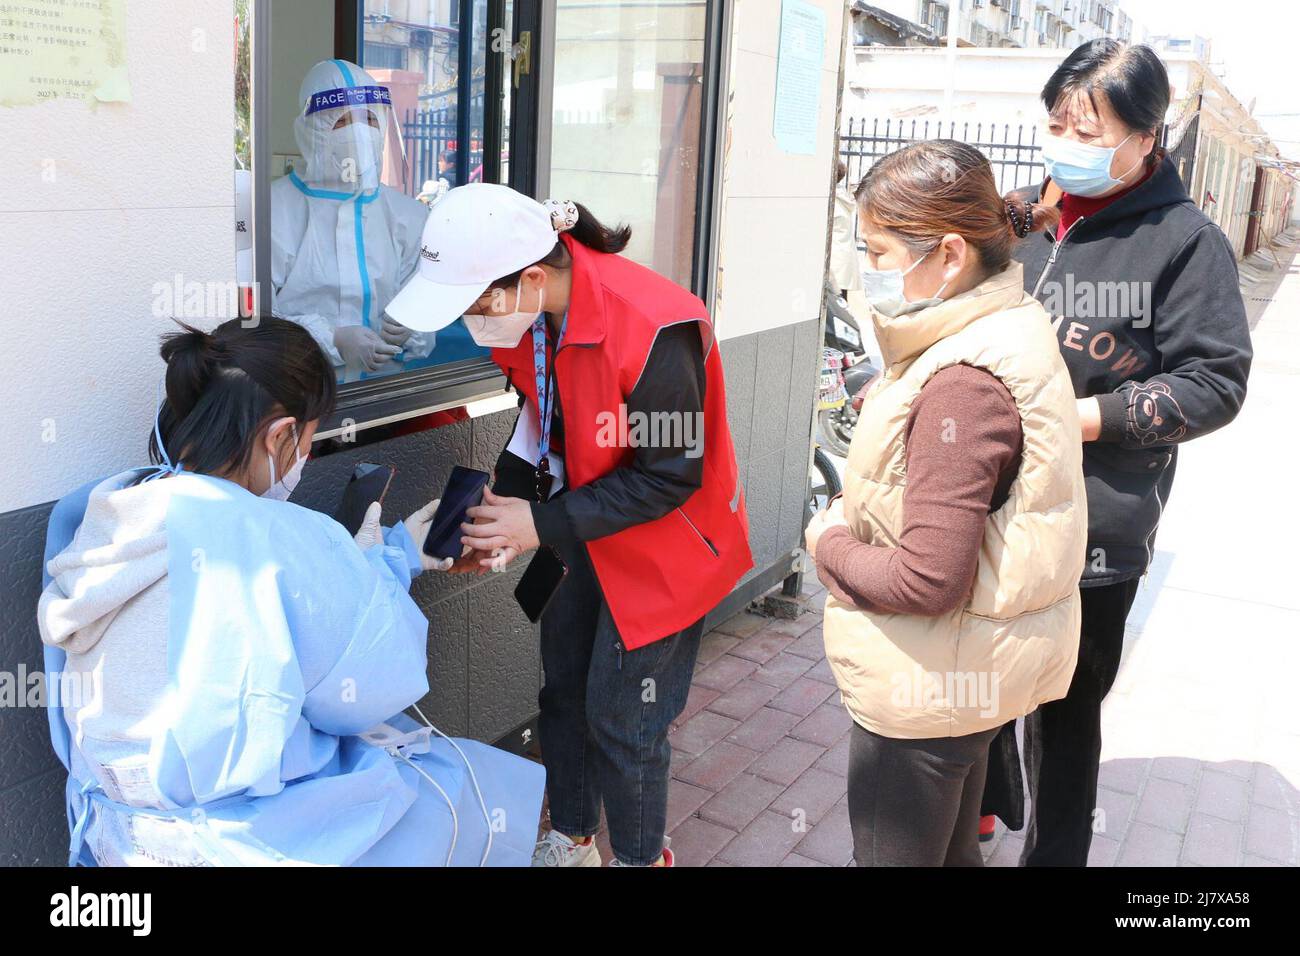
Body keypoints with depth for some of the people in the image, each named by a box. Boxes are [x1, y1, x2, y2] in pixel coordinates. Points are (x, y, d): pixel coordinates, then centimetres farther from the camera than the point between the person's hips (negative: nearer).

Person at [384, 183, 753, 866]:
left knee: (621, 719, 3)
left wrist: (544, 524, -24)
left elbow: (669, 476, -26)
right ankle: (570, 841, 42)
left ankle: (641, 856, 31)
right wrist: (501, 512, -7)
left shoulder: (653, 328, -34)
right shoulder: (527, 311, -11)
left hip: (664, 544, -7)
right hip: (583, 532, 7)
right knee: (564, 690, 19)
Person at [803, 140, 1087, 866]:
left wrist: (831, 545, -12)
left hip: (930, 682, -10)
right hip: (976, 669, 10)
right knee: (949, 850, 27)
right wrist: (861, 516, 0)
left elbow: (927, 581, -30)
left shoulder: (962, 385, -29)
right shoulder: (1013, 330, 3)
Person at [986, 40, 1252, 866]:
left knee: (1065, 710, 8)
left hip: (1094, 530, -5)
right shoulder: (1022, 218, 6)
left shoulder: (1183, 241, -9)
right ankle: (988, 802, 48)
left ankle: (1054, 852, 31)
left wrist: (1085, 417, -19)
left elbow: (1216, 383, -11)